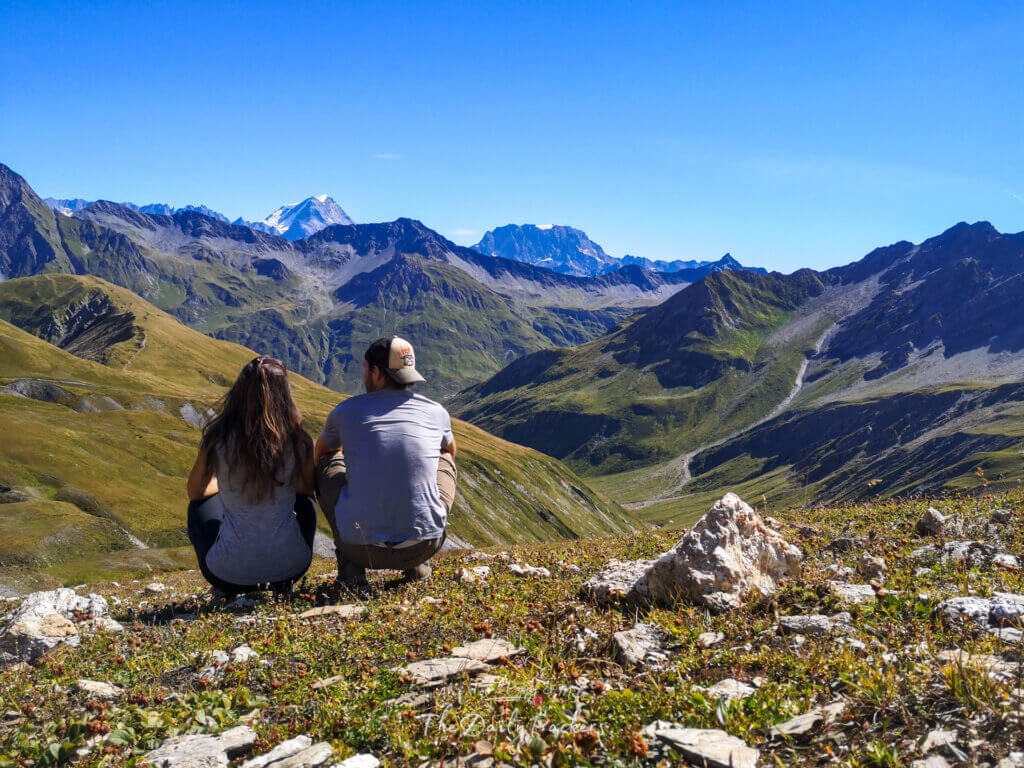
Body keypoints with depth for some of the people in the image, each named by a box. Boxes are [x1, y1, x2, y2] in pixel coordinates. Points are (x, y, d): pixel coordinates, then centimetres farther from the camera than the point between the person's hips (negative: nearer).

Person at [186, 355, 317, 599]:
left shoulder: (218, 438, -9)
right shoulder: (297, 440, -8)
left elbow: (195, 491, 9)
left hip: (230, 569, 0)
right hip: (291, 565, 1)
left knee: (201, 504, 27)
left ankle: (230, 588, 19)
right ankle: (283, 585, 18)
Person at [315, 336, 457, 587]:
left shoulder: (346, 411, 3)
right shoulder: (436, 412, 6)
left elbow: (318, 453, 27)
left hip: (362, 549, -1)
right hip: (425, 545, 1)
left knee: (328, 461, 24)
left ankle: (350, 565, 17)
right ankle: (418, 564, 21)